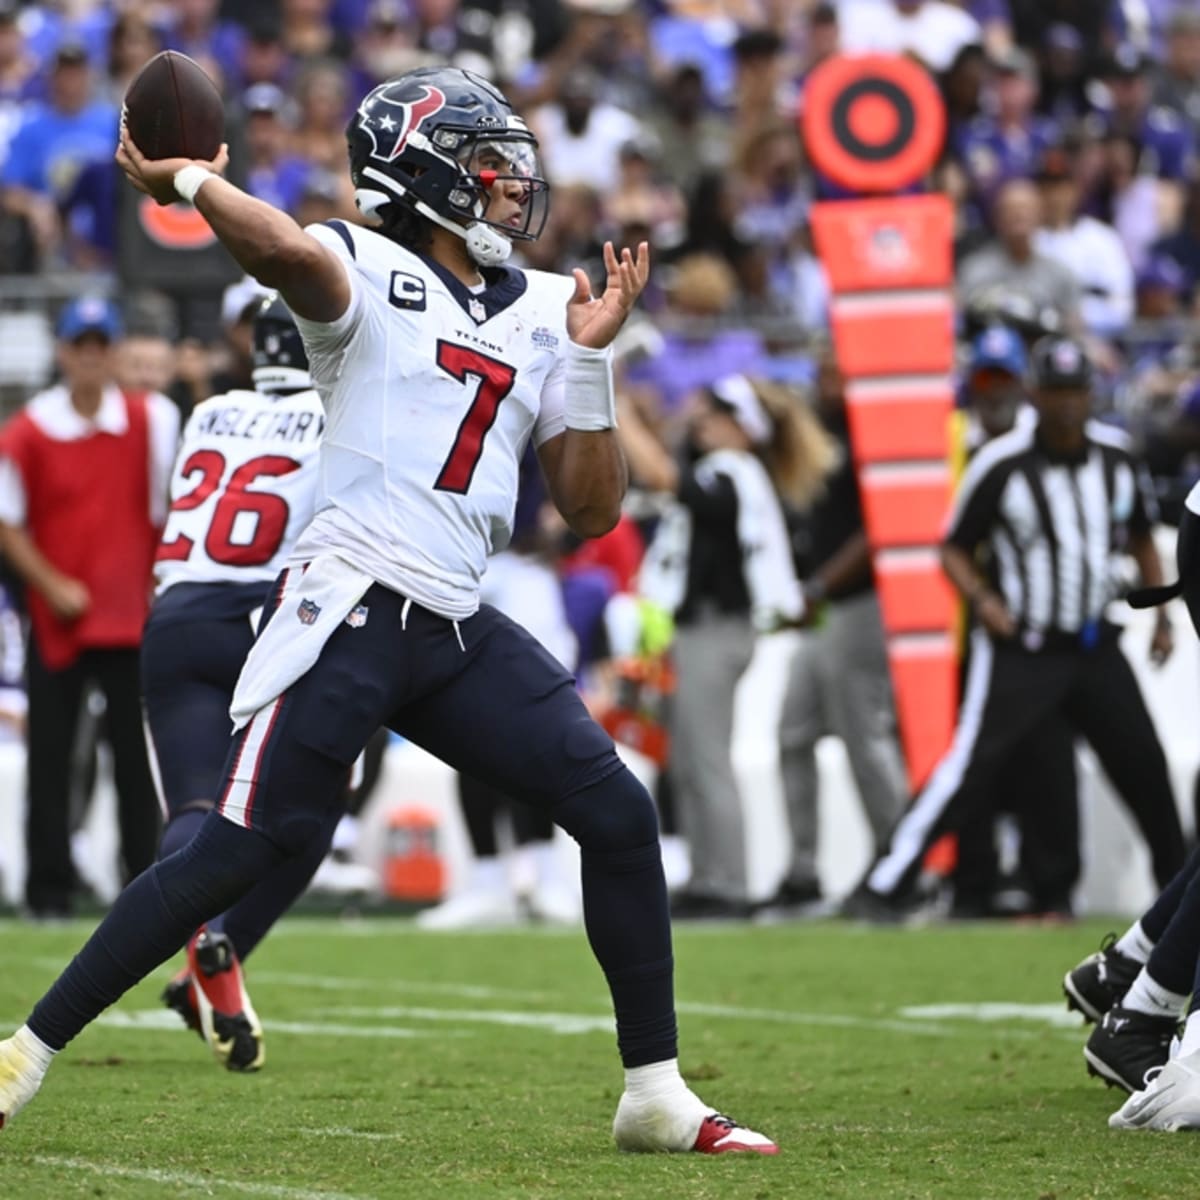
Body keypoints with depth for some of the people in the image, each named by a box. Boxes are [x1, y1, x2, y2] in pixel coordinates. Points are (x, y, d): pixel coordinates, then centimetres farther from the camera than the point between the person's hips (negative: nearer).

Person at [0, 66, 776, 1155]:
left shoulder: (540, 313, 15)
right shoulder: (369, 273, -3)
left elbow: (592, 508, 12)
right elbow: (290, 253, -29)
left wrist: (590, 360, 3)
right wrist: (191, 181, -13)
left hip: (461, 634, 6)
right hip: (352, 610, -6)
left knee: (619, 815, 0)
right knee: (240, 849, -12)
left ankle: (657, 1094, 10)